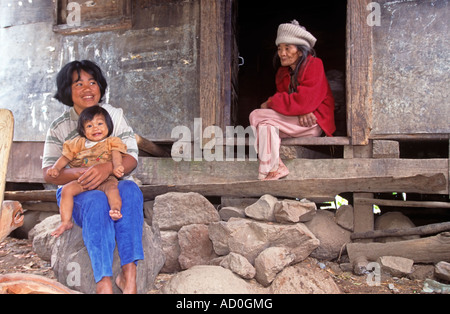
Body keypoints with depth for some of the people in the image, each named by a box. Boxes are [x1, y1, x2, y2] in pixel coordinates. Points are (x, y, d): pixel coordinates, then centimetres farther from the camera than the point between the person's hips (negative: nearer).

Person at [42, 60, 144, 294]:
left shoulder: (115, 115, 3)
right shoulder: (59, 127, 0)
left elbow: (131, 159, -6)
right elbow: (48, 173, -8)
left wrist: (107, 168, -30)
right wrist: (81, 174, -30)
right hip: (75, 193, -1)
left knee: (130, 190, -33)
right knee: (96, 201, -36)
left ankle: (129, 274, -36)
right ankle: (104, 283, -39)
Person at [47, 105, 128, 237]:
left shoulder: (112, 142, 12)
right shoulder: (78, 143, 20)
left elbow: (116, 155, -6)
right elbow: (65, 157, 22)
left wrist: (116, 167, -29)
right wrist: (56, 168, 2)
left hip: (105, 179, -3)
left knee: (111, 187, -35)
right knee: (67, 189, -19)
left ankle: (115, 209, -53)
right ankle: (66, 221, -15)